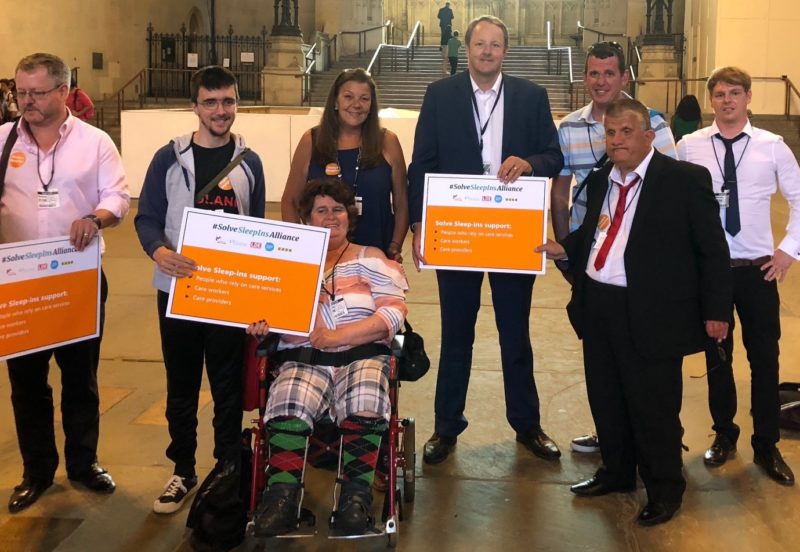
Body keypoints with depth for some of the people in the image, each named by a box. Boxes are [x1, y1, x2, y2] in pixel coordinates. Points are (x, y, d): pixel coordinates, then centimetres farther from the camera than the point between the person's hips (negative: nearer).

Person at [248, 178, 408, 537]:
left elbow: (395, 312, 0)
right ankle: (282, 496, -20)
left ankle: (355, 495, -17)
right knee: (287, 413, -32)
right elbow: (267, 305, 16)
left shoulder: (370, 258, 12)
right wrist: (260, 322, -11)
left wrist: (336, 336, -12)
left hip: (362, 355, -1)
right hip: (303, 359, 1)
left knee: (365, 412, -34)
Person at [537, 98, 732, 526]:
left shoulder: (686, 180, -8)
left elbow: (713, 250, -6)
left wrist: (715, 311, -8)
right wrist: (565, 248, 1)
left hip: (652, 314, -6)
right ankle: (616, 472, 39)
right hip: (597, 306, 6)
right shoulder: (599, 181, 11)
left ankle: (664, 490, 25)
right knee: (605, 399, 18)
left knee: (653, 407, 4)